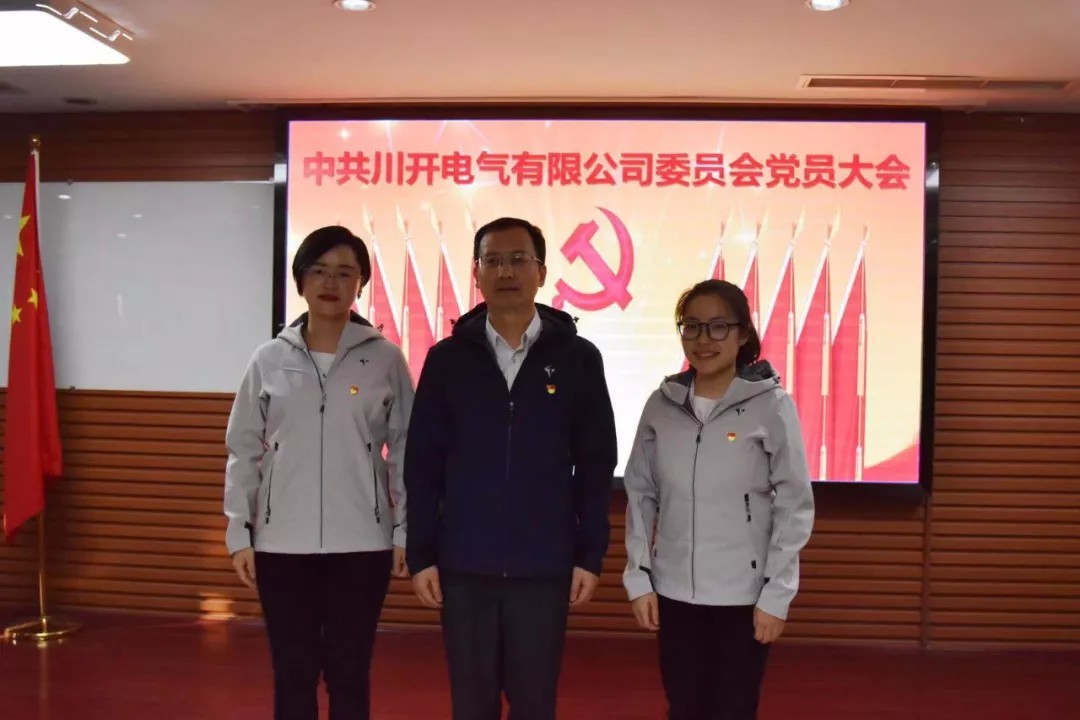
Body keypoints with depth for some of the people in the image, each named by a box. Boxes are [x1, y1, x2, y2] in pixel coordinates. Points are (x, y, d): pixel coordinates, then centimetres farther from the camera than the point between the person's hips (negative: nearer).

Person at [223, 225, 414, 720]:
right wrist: (239, 533, 1)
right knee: (293, 675, 11)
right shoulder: (270, 359, 2)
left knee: (349, 675, 9)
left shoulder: (385, 358, -1)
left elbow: (406, 450, 1)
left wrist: (407, 531, -2)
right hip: (282, 544, 1)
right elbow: (243, 451, 5)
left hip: (361, 544, -1)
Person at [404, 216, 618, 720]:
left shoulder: (577, 357, 0)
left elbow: (596, 466, 2)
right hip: (464, 565, 1)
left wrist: (590, 556, -2)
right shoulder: (447, 358, 2)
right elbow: (422, 465, 3)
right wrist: (420, 555, -1)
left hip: (545, 566, -1)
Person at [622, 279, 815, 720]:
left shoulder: (772, 406, -8)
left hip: (744, 596, -3)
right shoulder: (662, 404, 2)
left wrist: (776, 594, -8)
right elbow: (640, 496, 7)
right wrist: (638, 577, 3)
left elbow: (795, 506, -6)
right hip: (674, 593, 3)